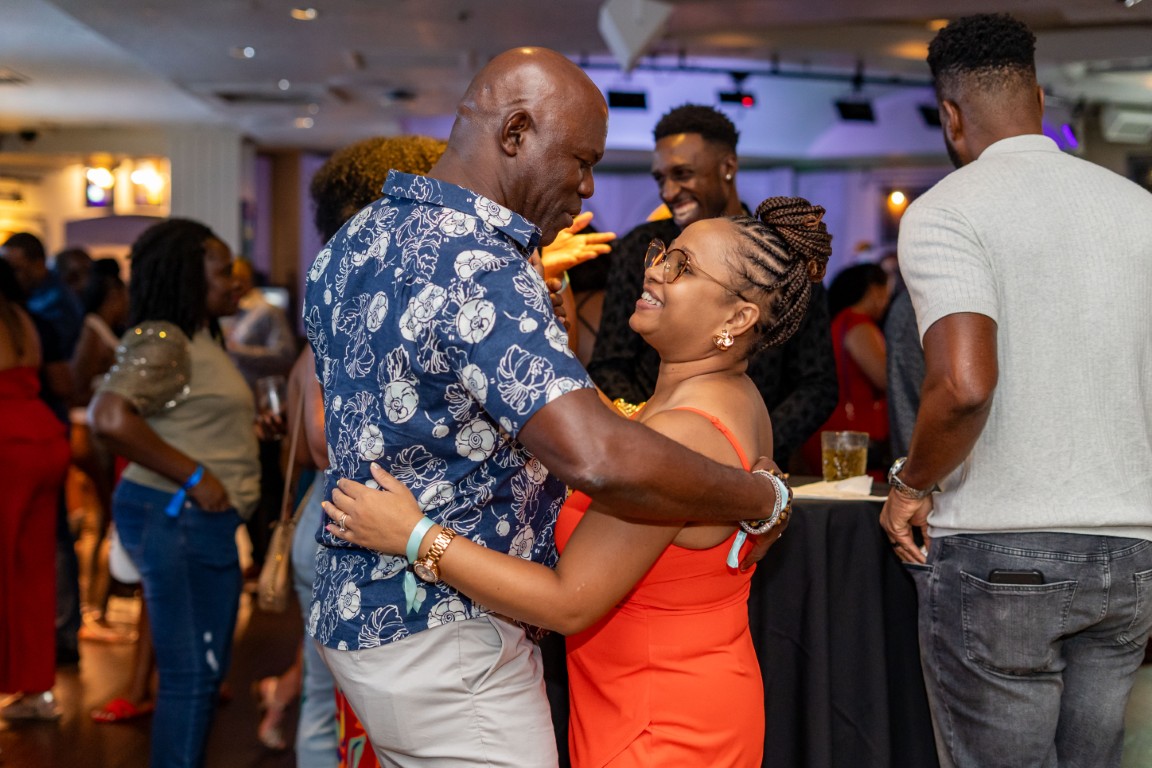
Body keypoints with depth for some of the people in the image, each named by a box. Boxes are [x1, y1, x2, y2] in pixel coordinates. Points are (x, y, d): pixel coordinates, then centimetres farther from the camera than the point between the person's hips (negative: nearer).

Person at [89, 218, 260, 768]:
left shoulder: (201, 339, 17)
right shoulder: (161, 341, -14)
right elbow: (110, 419, -27)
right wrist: (194, 476, -22)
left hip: (205, 522, 10)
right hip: (177, 520, -10)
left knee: (203, 670, 15)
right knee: (190, 673, -6)